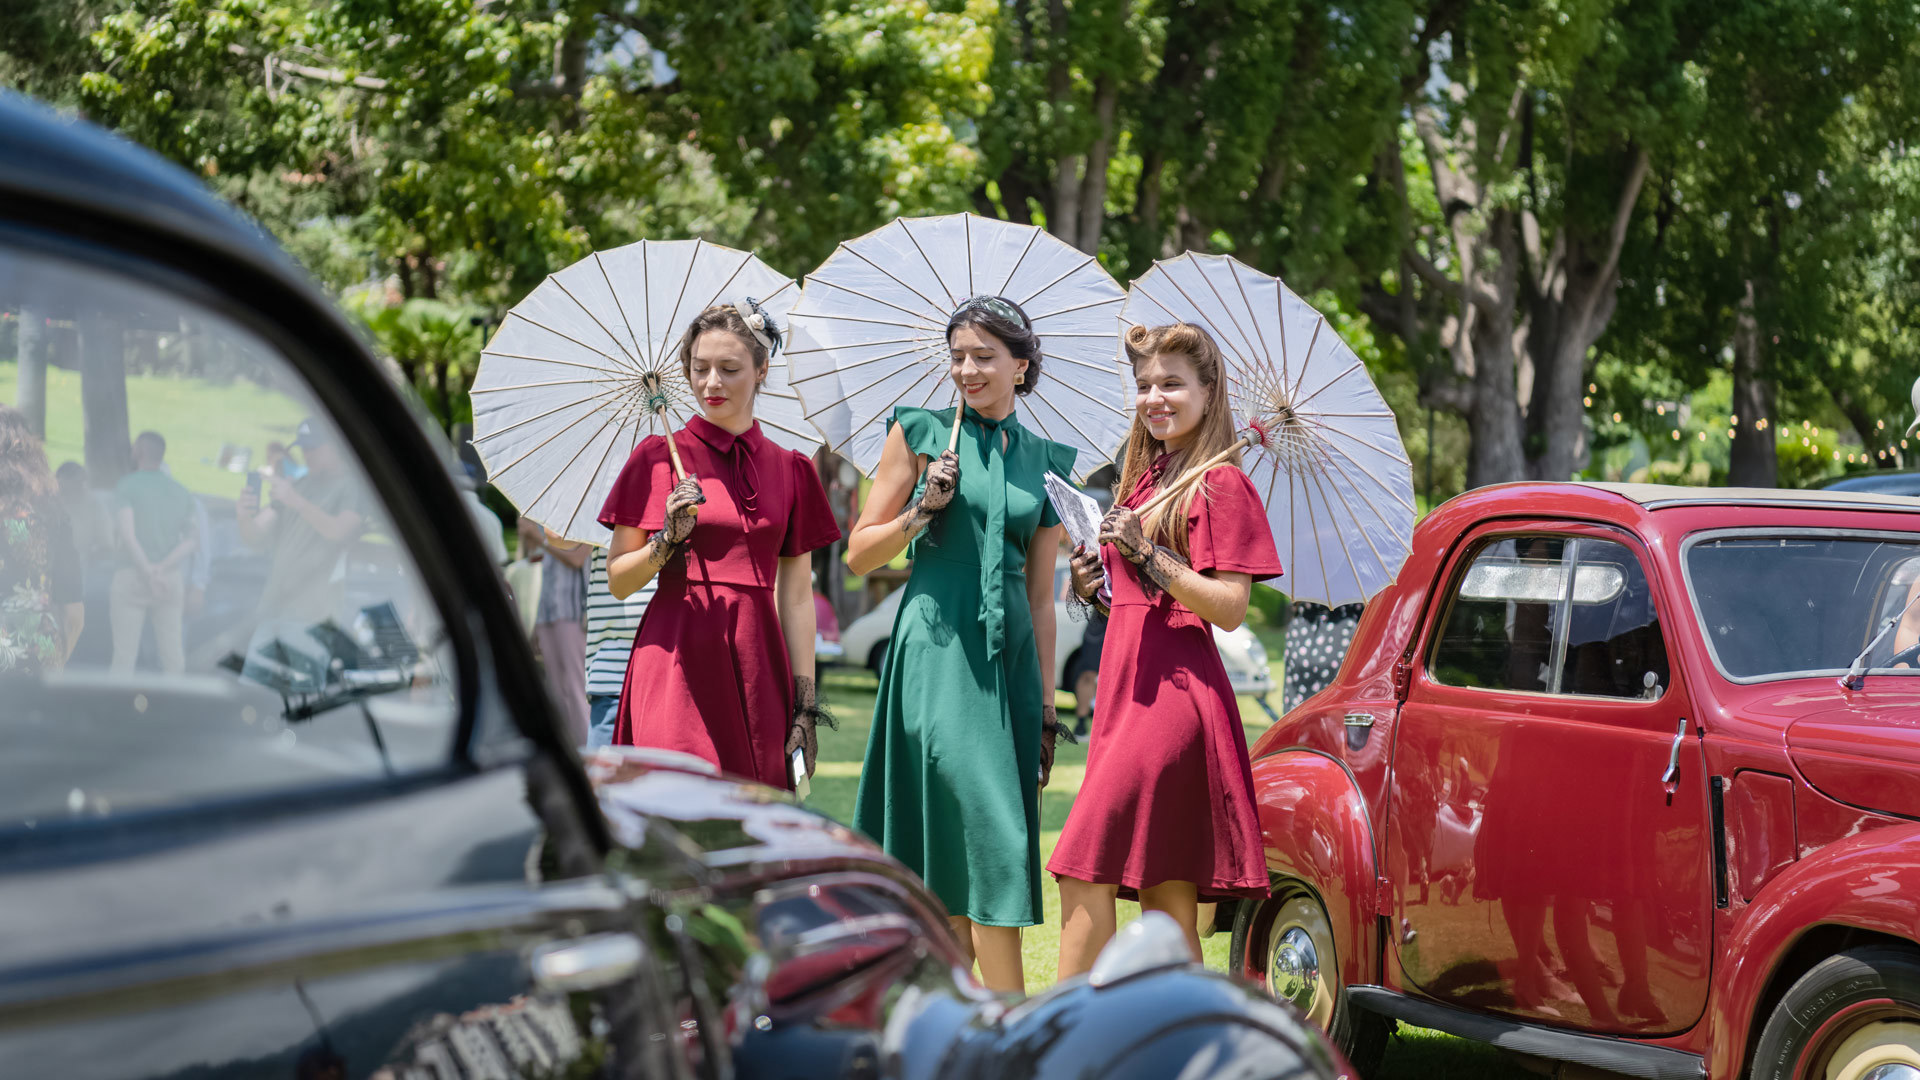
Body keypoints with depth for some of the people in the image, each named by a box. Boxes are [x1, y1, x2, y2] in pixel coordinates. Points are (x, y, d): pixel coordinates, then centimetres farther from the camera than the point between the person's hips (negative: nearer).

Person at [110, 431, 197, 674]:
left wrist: (149, 573, -12)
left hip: (132, 576, -4)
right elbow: (193, 539, 3)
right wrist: (162, 568, -6)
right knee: (173, 655, 5)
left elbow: (126, 534, -14)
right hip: (172, 580, 4)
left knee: (124, 655, -3)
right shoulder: (180, 492, 12)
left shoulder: (126, 486, -2)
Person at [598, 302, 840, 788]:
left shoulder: (789, 469, 11)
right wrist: (668, 538, -13)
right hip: (679, 660, -3)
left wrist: (805, 703, 6)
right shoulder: (658, 457, 4)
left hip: (756, 665, 3)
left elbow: (797, 596, 11)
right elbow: (618, 581, 5)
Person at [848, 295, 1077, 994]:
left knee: (960, 860, 2)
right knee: (986, 836, -12)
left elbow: (1041, 597, 15)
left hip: (1009, 657, 4)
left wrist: (1046, 710, 12)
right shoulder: (921, 433, 5)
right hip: (938, 648, -4)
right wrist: (923, 511, -11)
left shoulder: (1045, 463, 14)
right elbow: (860, 555, 6)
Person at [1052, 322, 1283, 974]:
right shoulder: (1146, 481, 19)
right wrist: (1097, 587, 6)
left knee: (1085, 875, -14)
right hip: (1129, 692, 8)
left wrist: (1150, 557, -20)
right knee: (1164, 900, 6)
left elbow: (1230, 608, -13)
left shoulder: (1219, 484, -5)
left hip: (1173, 696, -8)